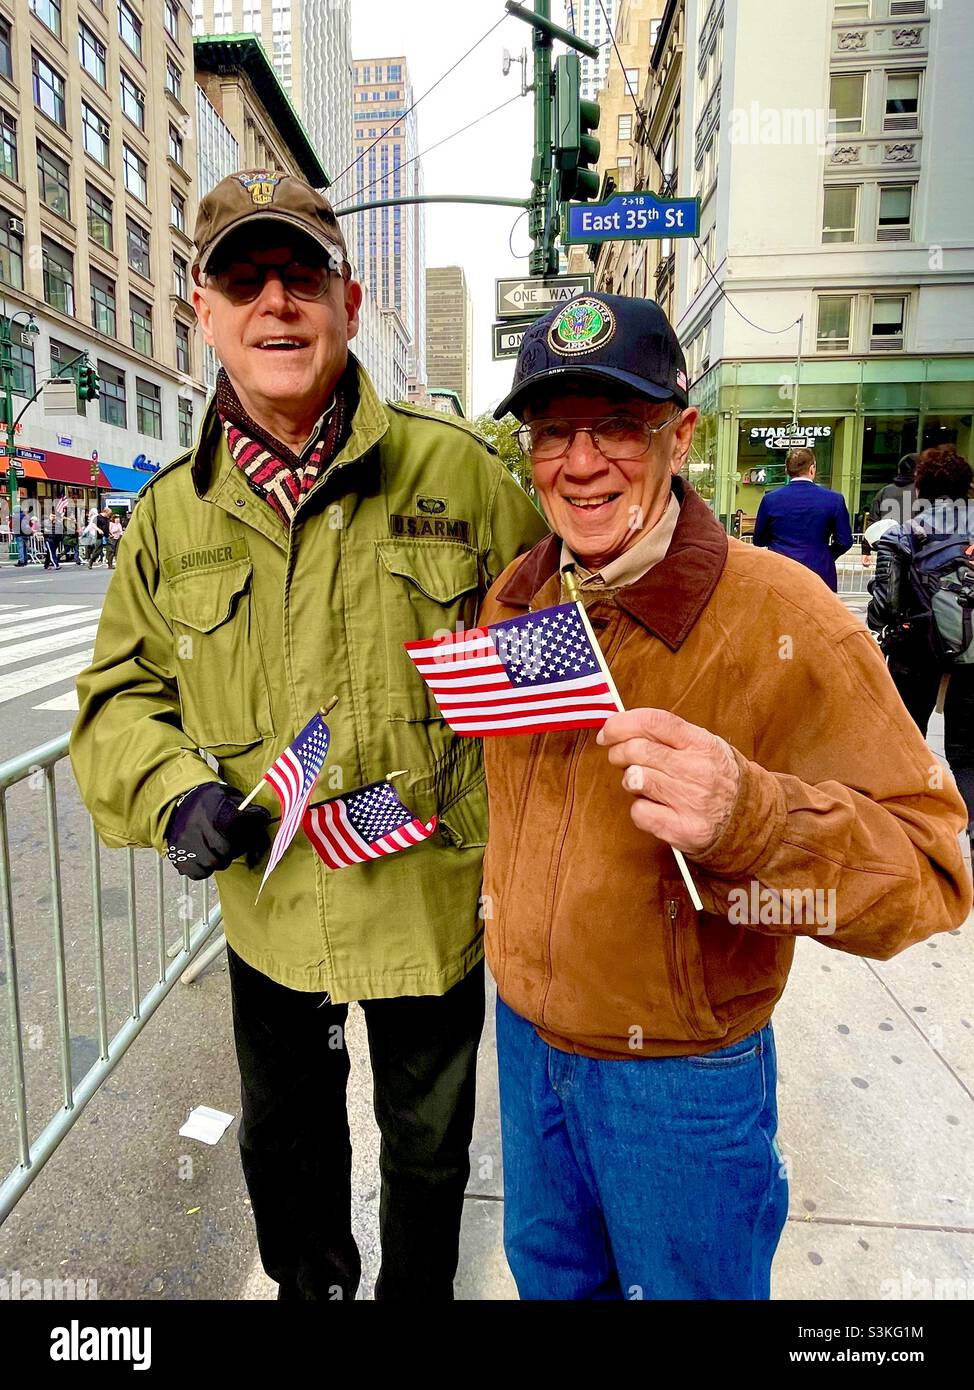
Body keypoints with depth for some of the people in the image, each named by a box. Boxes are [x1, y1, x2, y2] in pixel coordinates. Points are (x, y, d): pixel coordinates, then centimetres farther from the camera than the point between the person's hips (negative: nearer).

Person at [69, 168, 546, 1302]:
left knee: (427, 1144, 24)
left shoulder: (457, 472, -11)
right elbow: (120, 690, 9)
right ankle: (309, 1279, 59)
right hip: (268, 909, 3)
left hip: (436, 901, -2)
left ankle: (416, 1294, 56)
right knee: (283, 1137, 27)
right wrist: (171, 791, -11)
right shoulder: (171, 513, -1)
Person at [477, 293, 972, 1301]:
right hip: (526, 1032, 5)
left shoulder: (782, 618, -23)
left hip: (682, 1075, -5)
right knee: (547, 1269, 28)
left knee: (684, 1283, 21)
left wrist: (749, 818, -41)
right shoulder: (514, 598, -4)